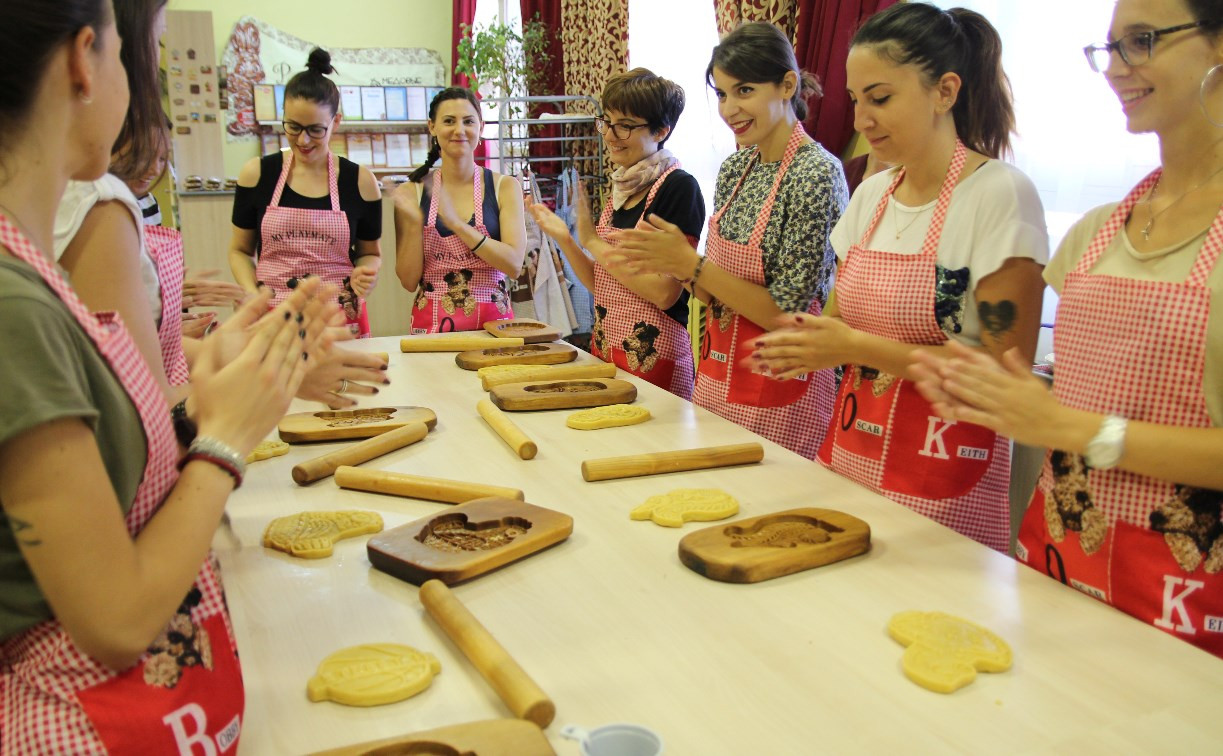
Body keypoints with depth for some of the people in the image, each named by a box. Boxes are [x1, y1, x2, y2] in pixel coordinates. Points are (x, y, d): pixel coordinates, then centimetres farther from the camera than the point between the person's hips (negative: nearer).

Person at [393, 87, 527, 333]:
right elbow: (409, 281, 1)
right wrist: (414, 223, -12)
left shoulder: (505, 186, 3)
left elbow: (514, 265, -9)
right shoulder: (411, 193, 4)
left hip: (493, 321, 0)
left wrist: (456, 224, -16)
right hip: (432, 323, 0)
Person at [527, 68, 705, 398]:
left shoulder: (679, 188, -13)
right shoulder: (621, 189, 10)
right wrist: (564, 239, -2)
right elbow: (603, 286, 12)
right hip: (605, 351, 7)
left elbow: (665, 292, -21)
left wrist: (594, 242, -14)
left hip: (653, 358, -7)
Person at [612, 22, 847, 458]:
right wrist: (672, 263, -9)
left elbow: (785, 313, -19)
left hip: (777, 391, -7)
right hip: (717, 377, 7)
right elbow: (719, 288, 10)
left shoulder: (817, 173, -17)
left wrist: (691, 264, -20)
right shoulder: (735, 167, 5)